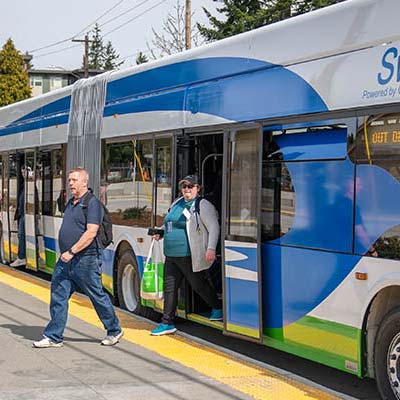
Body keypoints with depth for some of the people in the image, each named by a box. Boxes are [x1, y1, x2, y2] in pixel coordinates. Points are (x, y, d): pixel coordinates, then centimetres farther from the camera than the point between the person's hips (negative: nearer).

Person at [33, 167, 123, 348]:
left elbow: (91, 233, -20)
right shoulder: (70, 203, 15)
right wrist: (65, 253, 15)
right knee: (58, 297, 3)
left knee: (98, 296, 5)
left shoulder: (92, 203, -12)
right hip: (65, 260, 8)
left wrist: (72, 252, -23)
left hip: (85, 260, -8)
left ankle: (114, 331, 21)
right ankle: (53, 337, 8)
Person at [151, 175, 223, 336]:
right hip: (171, 255, 8)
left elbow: (214, 228, -14)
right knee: (169, 287, 6)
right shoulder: (177, 203, 14)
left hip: (189, 256, -8)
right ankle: (167, 323, 11)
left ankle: (217, 308, 31)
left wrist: (211, 248, -24)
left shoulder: (203, 206, -10)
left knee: (199, 285, 6)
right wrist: (160, 232, 14)